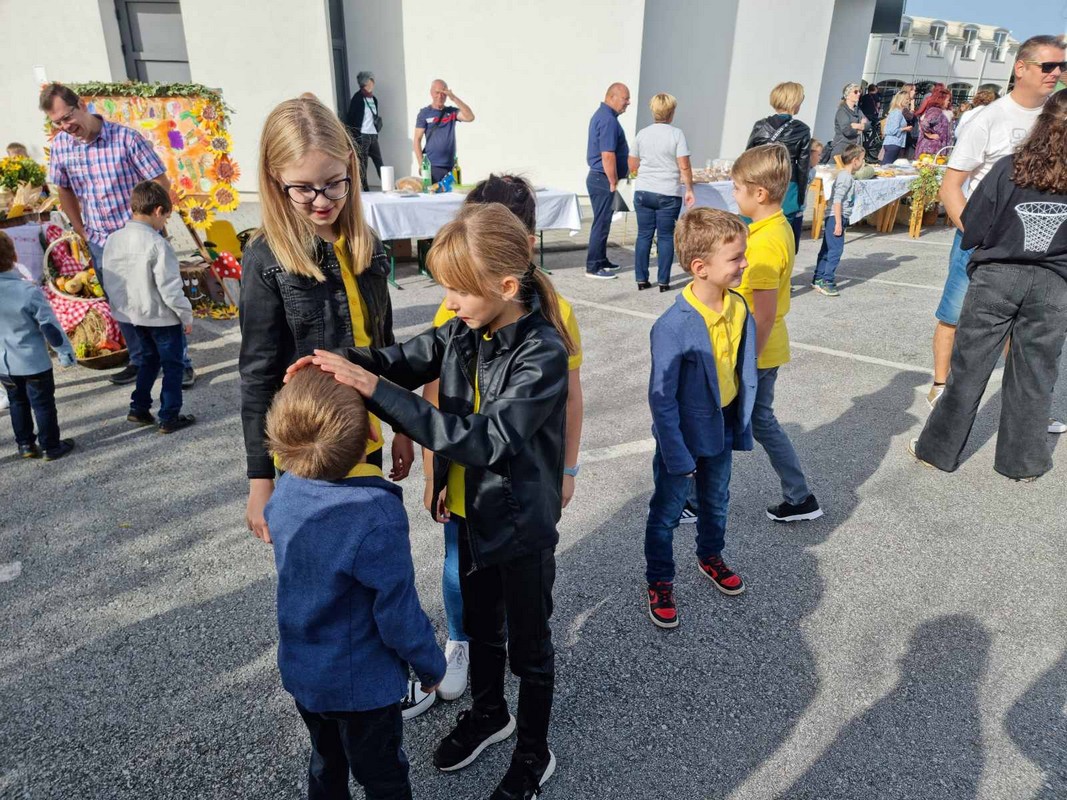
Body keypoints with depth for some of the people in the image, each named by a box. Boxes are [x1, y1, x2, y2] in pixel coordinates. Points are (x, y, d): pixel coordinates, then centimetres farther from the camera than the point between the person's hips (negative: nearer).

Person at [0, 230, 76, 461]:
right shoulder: (28, 291, -23)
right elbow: (50, 325, -17)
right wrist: (65, 352, -5)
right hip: (33, 362, -5)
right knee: (43, 404, 7)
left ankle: (25, 445, 29)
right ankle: (51, 447, 16)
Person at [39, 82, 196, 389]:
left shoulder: (125, 137, -14)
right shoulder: (59, 146, -1)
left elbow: (161, 182, -11)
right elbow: (65, 191, 13)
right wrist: (82, 231, 9)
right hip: (101, 243, 5)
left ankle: (181, 362, 11)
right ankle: (139, 361, 27)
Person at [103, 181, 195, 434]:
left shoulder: (113, 240, 0)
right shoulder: (156, 244, -22)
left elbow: (110, 281, 7)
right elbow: (170, 287, -21)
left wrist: (121, 307, 20)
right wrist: (186, 316, -10)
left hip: (134, 314, 7)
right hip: (162, 317, -7)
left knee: (149, 358, 24)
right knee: (172, 365, 7)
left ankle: (139, 408, 28)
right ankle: (169, 417, 12)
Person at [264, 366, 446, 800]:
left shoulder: (285, 491, -13)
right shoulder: (376, 515, -34)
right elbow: (399, 613, -25)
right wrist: (431, 666, -8)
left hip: (300, 669, 6)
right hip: (361, 682, -6)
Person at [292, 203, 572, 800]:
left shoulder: (543, 354, -28)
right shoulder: (464, 332, -7)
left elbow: (482, 440, -35)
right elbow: (402, 360, 1)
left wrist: (375, 389, -37)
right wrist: (337, 361, -21)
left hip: (522, 522, -6)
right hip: (472, 510, 6)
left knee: (527, 642, 15)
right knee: (479, 622, 26)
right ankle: (490, 713, 53)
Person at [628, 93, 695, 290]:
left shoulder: (641, 134, 6)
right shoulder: (676, 134, -5)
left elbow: (632, 165, 12)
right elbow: (684, 167, -9)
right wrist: (689, 190, 0)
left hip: (643, 192, 3)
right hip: (668, 194, -3)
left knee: (644, 235, 8)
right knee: (666, 237, 4)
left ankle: (641, 279, 10)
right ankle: (663, 281, 6)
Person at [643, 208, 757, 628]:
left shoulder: (739, 308, -8)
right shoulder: (673, 326, -28)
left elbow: (745, 375, 3)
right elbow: (662, 398, -23)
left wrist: (742, 428, 7)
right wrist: (677, 454, -19)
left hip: (722, 430, 6)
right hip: (683, 435, -6)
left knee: (716, 502, 26)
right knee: (667, 512, 13)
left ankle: (710, 556, 52)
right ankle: (659, 583, 33)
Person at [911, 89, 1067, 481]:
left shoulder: (1009, 169, -11)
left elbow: (971, 232, -7)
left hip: (997, 276, -1)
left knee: (969, 367, 8)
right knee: (1034, 375, 13)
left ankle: (939, 449, 17)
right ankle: (1023, 461, 24)